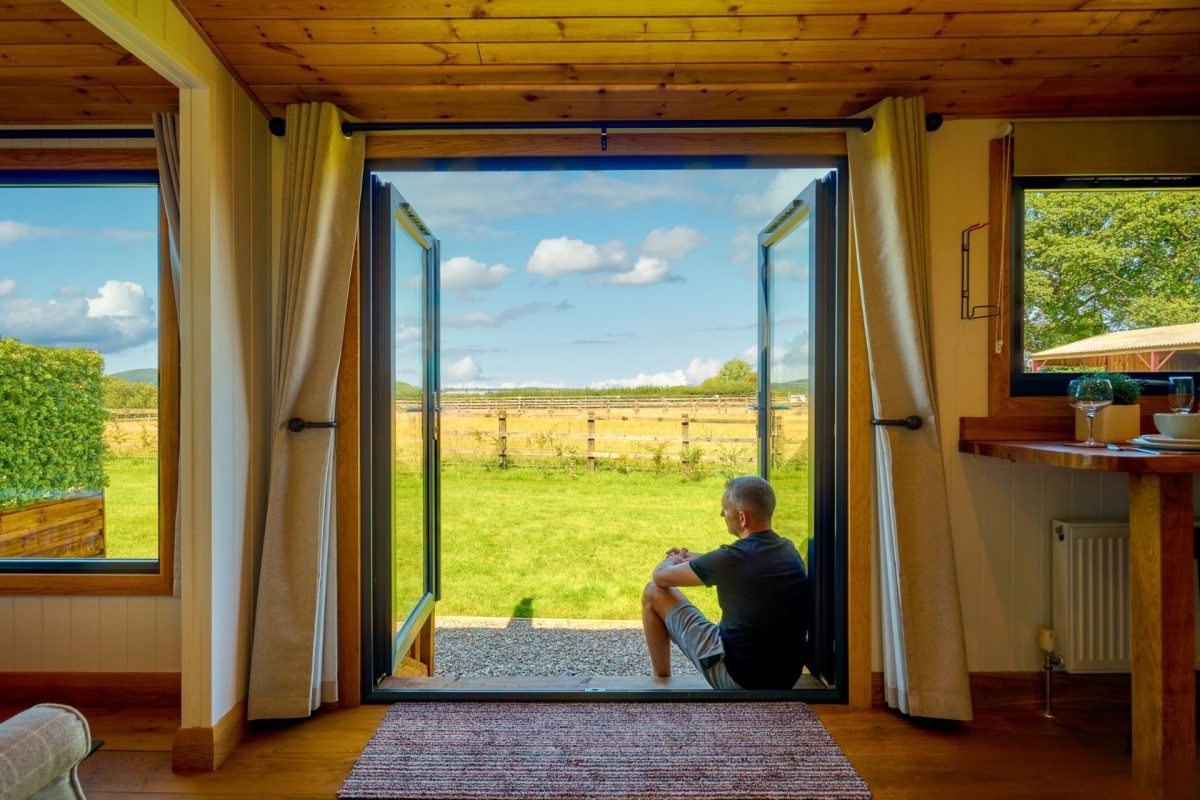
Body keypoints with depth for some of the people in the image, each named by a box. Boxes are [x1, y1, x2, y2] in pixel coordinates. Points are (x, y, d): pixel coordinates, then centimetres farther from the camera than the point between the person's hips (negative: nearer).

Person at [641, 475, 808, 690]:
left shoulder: (733, 558, -22)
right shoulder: (789, 549, -1)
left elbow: (661, 577, -8)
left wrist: (673, 559, 15)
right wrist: (691, 557, 27)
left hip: (738, 678, -7)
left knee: (653, 592, 2)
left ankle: (661, 680, 21)